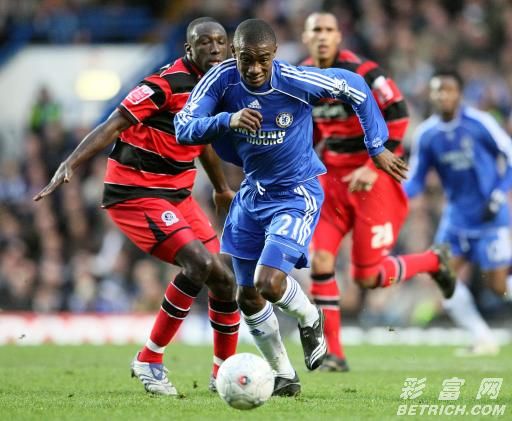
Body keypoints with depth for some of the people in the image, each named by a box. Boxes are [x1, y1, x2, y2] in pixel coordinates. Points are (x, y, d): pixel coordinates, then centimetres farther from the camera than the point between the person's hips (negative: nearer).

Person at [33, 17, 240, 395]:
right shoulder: (167, 83, -19)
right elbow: (111, 127, -22)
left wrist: (222, 189, 37)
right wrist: (70, 165, -33)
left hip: (178, 194, 8)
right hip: (135, 193, -8)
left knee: (224, 279, 4)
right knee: (200, 264, -23)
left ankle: (225, 374, 21)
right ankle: (149, 361, -9)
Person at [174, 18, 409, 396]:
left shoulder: (296, 81, -24)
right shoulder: (221, 80, -15)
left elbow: (356, 88, -8)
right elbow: (183, 128, -21)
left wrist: (377, 148, -5)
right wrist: (228, 120, -35)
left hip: (297, 194, -5)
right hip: (253, 192, 5)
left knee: (268, 282, -22)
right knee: (248, 297, 10)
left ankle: (310, 320, 12)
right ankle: (285, 377, 28)